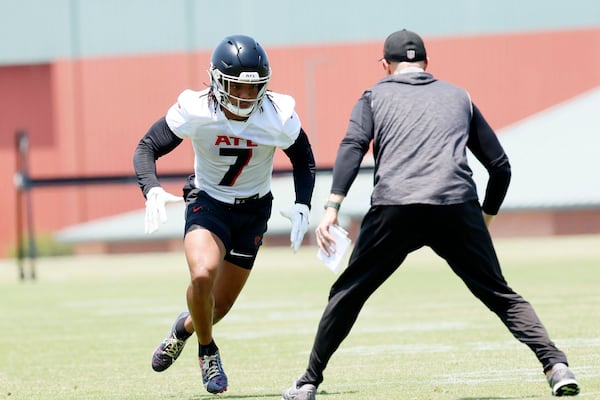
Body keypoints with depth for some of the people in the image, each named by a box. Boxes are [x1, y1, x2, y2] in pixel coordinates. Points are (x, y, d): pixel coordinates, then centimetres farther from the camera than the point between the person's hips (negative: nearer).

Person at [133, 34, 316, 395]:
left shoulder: (279, 117, -19)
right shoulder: (195, 111, -22)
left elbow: (304, 160, 1)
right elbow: (147, 148, -14)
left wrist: (302, 207, -12)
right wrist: (153, 191, -32)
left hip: (253, 211, 2)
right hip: (208, 202, -2)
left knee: (220, 304, 5)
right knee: (202, 275, -29)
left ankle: (184, 328, 43)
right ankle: (207, 351, 0)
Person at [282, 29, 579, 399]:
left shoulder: (376, 96, 22)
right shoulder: (458, 96, 27)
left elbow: (352, 146, 3)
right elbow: (501, 166, 24)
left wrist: (333, 207, -5)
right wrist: (486, 217, 37)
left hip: (394, 208, -1)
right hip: (458, 206, 1)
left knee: (347, 294, 15)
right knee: (501, 295, 10)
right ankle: (556, 365, -7)